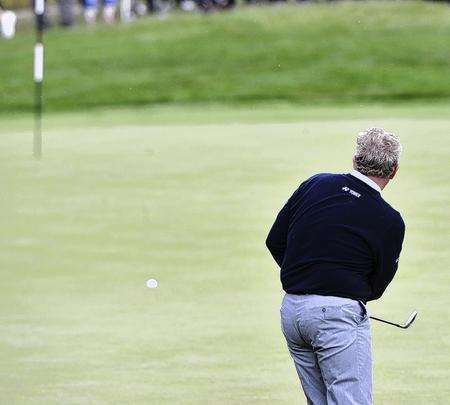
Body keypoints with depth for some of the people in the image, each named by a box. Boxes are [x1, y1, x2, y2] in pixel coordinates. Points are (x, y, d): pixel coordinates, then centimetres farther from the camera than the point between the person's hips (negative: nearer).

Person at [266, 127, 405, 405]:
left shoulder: (315, 184, 5)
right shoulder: (389, 222, -6)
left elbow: (275, 241, 10)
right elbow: (376, 287, 5)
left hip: (291, 309, 6)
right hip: (339, 316, -6)